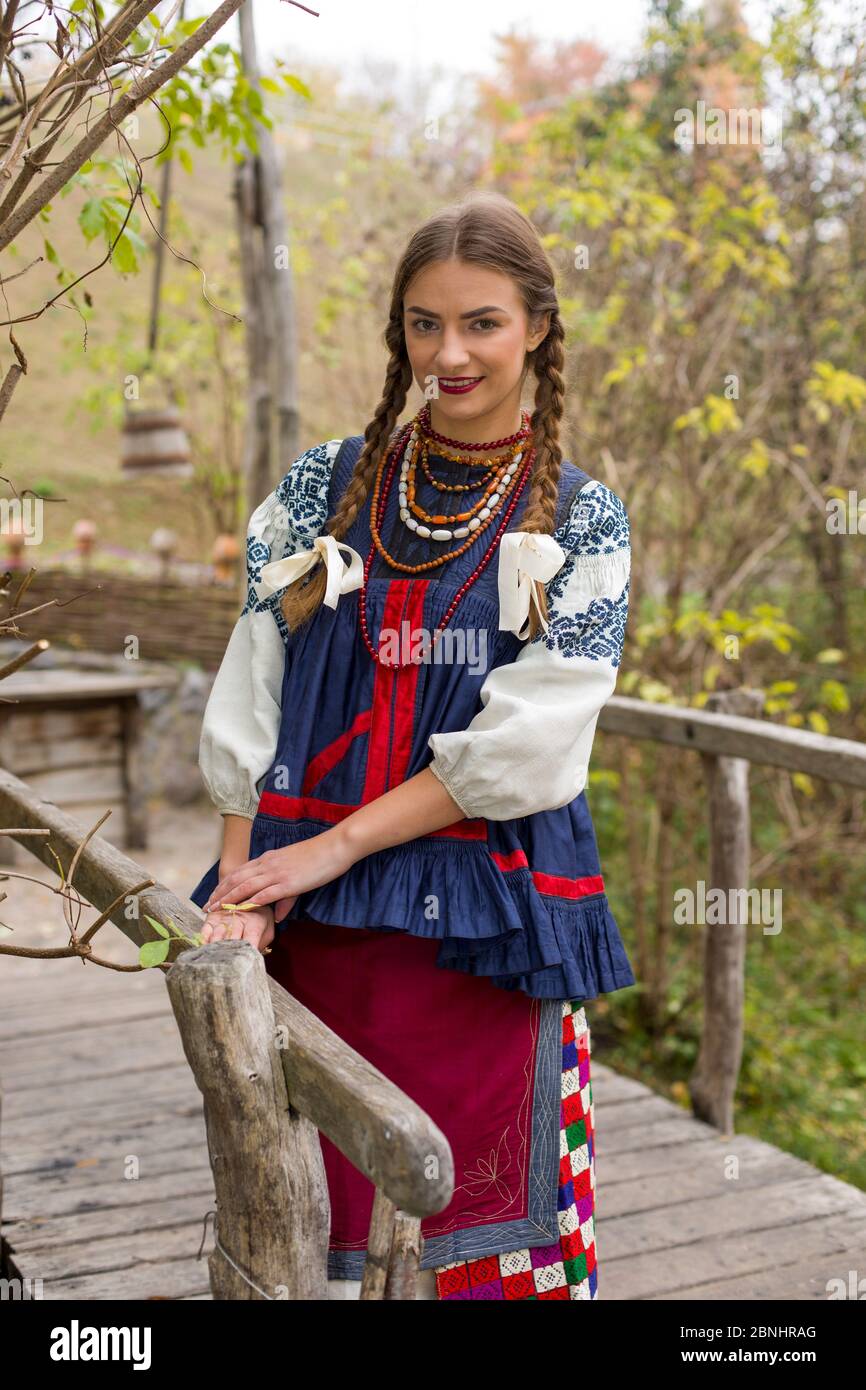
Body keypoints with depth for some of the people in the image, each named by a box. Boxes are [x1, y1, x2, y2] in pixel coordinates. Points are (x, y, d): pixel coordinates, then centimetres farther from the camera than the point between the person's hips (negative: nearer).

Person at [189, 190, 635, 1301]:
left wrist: (332, 845, -12)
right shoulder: (326, 487, 8)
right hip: (309, 910, 2)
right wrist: (243, 880, -6)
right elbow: (251, 697, 4)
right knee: (310, 1206, 8)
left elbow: (523, 739, -9)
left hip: (485, 913, -2)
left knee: (475, 1210, 5)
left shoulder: (579, 519, 1)